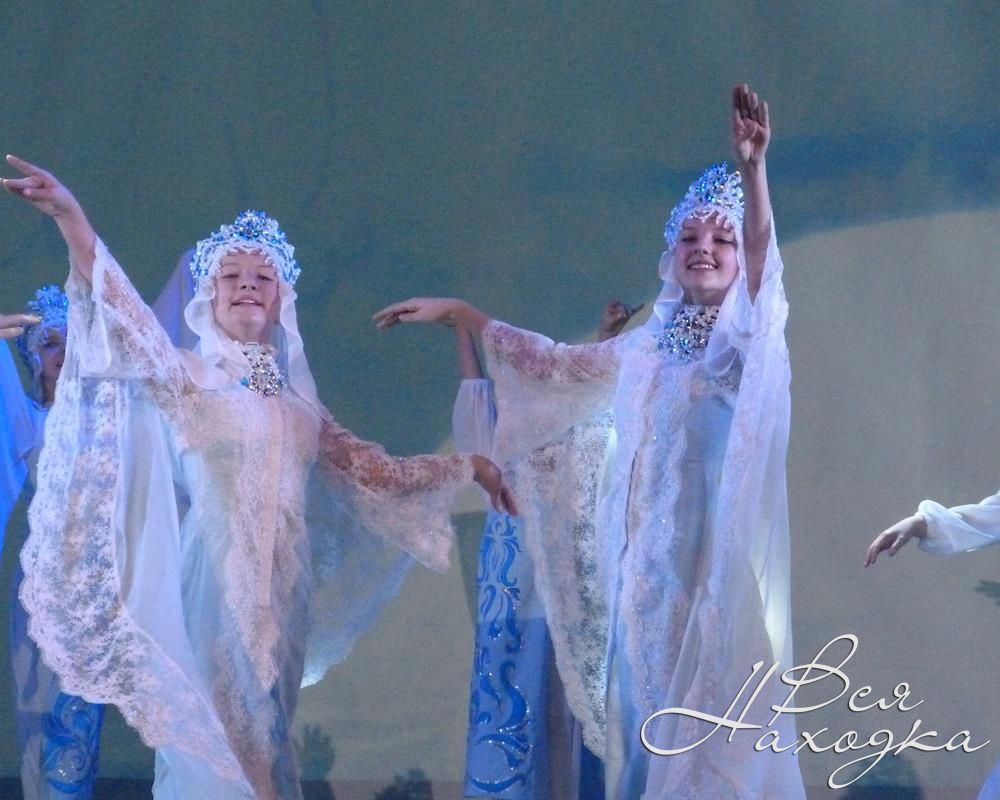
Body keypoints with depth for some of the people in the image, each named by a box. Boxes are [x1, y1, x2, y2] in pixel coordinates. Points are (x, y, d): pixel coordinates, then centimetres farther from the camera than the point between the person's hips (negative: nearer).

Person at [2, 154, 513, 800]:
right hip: (212, 590, -5)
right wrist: (71, 218, -35)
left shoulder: (297, 403, 14)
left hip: (279, 598, 5)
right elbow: (127, 317, -19)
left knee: (263, 744, 7)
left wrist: (469, 467, 19)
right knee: (210, 745, -7)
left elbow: (379, 472, 23)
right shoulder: (187, 378, -2)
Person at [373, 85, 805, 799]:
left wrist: (753, 168, -36)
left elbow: (763, 249, -18)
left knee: (714, 724, -9)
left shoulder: (749, 335, 0)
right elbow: (554, 365, 28)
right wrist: (457, 312, 29)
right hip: (648, 558, 5)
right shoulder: (647, 348, 15)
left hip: (721, 556, -5)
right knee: (649, 722, 4)